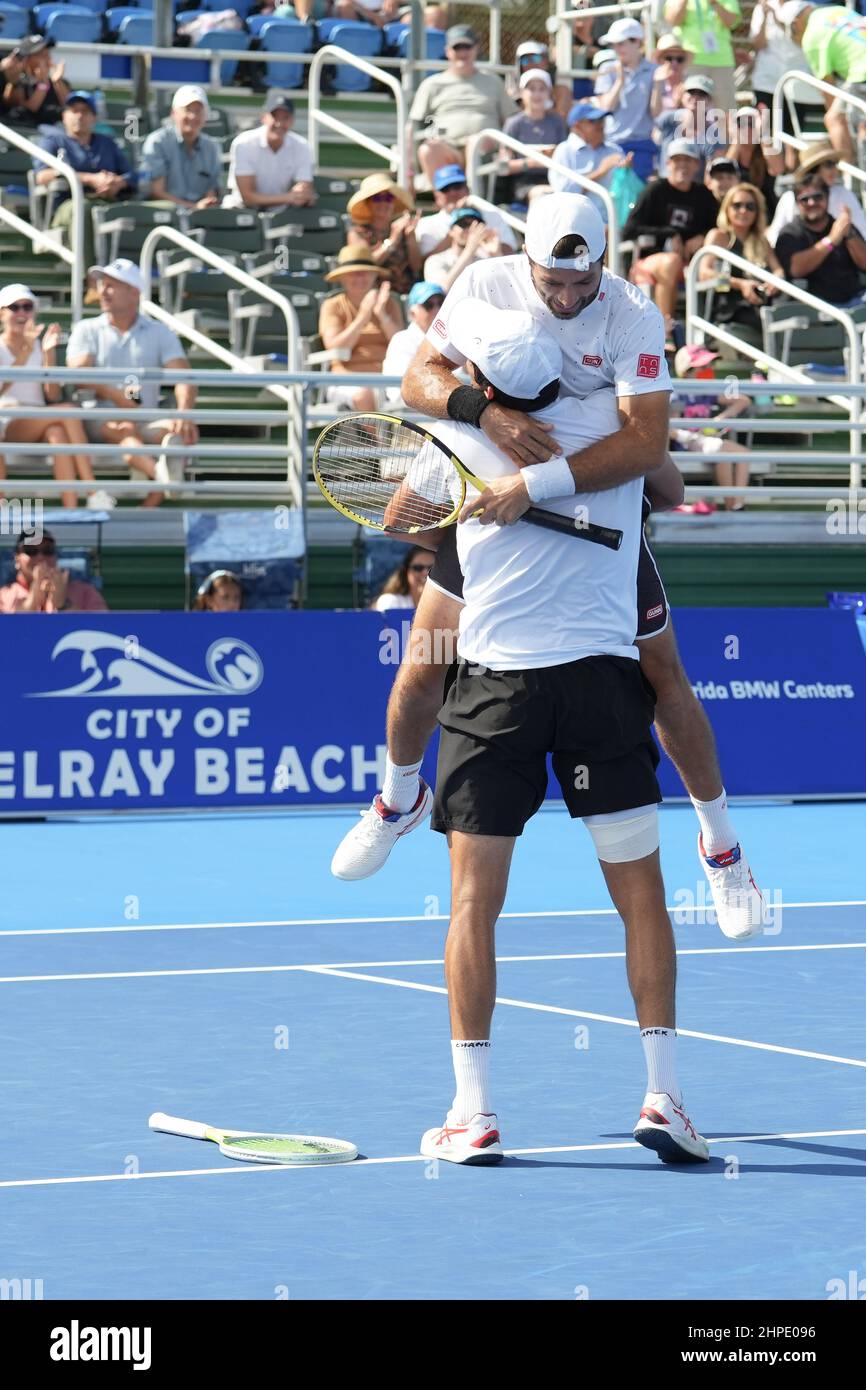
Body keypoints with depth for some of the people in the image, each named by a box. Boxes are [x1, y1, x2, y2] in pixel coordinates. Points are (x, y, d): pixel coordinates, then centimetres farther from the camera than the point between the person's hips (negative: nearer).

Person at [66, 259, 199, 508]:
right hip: (98, 424, -2)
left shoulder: (160, 333, 13)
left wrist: (184, 414, -25)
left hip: (145, 425, 2)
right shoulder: (86, 330, 12)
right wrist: (118, 397, -22)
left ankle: (148, 510, -48)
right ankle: (161, 473, -69)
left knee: (181, 431, -28)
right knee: (123, 430, -35)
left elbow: (182, 377, -3)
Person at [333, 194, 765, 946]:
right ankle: (400, 798, 30)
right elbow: (420, 377, -15)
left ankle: (722, 846, 19)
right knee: (423, 670, 0)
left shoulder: (632, 315, -24)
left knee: (664, 680, 1)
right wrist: (483, 409, -37)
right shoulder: (485, 285, -15)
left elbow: (647, 439, -35)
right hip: (495, 501, 2)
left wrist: (536, 484, -43)